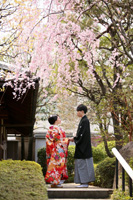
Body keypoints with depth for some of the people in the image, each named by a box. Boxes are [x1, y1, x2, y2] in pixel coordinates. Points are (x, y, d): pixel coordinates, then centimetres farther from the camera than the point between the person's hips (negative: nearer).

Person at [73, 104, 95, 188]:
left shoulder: (85, 121, -14)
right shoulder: (84, 120, 16)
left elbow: (82, 134, -19)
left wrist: (74, 138, -8)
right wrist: (75, 138, 11)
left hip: (83, 145, -10)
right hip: (83, 146, 10)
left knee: (83, 164, -8)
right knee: (82, 164, 10)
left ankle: (85, 182, -6)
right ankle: (84, 182, 11)